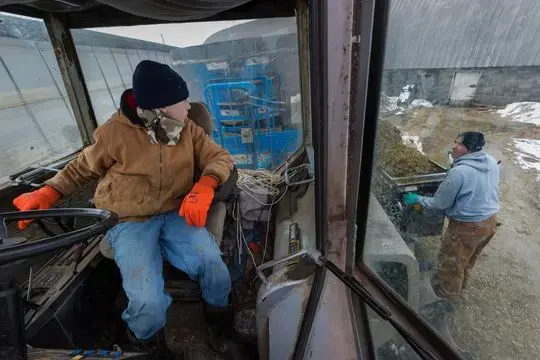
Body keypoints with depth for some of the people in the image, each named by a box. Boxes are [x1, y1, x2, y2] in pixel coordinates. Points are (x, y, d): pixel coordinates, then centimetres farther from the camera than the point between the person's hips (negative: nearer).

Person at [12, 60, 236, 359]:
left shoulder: (188, 129, 1)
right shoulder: (116, 133, -7)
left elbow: (220, 157, 0)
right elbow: (82, 167, 10)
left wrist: (204, 187, -19)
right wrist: (49, 192, -4)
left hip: (175, 214, 3)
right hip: (129, 221, -2)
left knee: (215, 269, -21)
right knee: (149, 303, -22)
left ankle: (218, 315, 17)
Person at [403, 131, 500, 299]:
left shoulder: (459, 172, -27)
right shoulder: (492, 162, -4)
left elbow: (439, 203, -19)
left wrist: (418, 199, -5)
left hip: (468, 226, -8)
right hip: (490, 221, 8)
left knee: (451, 263, 15)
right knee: (468, 259, 30)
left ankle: (446, 293, 35)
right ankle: (461, 284, 52)